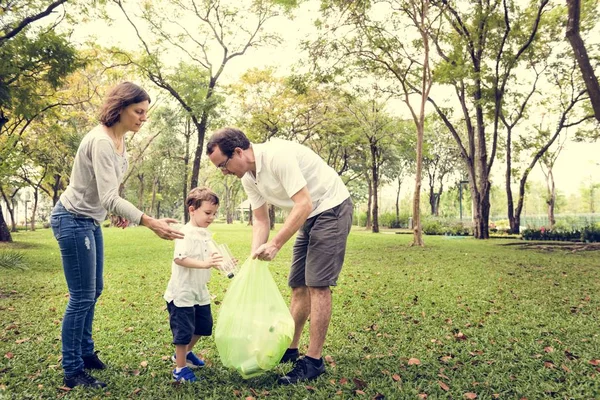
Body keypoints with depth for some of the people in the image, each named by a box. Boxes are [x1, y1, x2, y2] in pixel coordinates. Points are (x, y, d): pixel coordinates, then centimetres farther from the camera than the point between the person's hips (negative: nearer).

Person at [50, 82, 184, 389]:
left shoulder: (119, 139, 2)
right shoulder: (101, 141, -26)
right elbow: (109, 198, -34)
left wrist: (117, 210, 8)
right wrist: (150, 222, -41)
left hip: (90, 220, 10)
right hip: (72, 219, -9)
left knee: (94, 290, 17)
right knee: (82, 297, -4)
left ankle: (85, 351, 33)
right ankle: (72, 372, 10)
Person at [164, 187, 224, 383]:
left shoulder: (206, 234, 7)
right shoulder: (186, 233, -20)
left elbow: (212, 255, 5)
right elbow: (179, 258, -30)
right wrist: (204, 264, -39)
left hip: (200, 292, 9)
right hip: (182, 293, -9)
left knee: (203, 325, 20)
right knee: (184, 330, 1)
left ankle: (185, 353, 41)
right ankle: (180, 368, 17)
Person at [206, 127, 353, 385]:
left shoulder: (277, 155, -27)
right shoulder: (248, 178, 1)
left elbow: (304, 204, -29)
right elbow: (260, 220, 6)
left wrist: (275, 245, -29)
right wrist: (254, 258, -5)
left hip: (331, 208, -9)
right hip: (308, 217, 9)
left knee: (317, 284, -9)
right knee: (298, 286, 12)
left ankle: (314, 361, 1)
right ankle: (290, 348, 25)